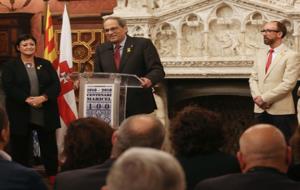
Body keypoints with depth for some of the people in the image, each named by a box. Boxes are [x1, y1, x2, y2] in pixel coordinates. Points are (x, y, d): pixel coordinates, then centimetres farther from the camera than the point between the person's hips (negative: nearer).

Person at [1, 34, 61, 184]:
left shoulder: (45, 64, 9)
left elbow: (56, 85, 1)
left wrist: (43, 97, -17)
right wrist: (27, 99, -22)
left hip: (45, 113, 2)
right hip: (21, 114, -2)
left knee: (49, 146, 6)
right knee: (21, 147, 6)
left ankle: (53, 176, 16)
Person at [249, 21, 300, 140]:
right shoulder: (261, 55, 17)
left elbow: (288, 84, -14)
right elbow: (253, 79, 13)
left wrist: (264, 98, -15)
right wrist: (257, 97, -6)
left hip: (281, 111, -6)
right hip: (260, 110, 6)